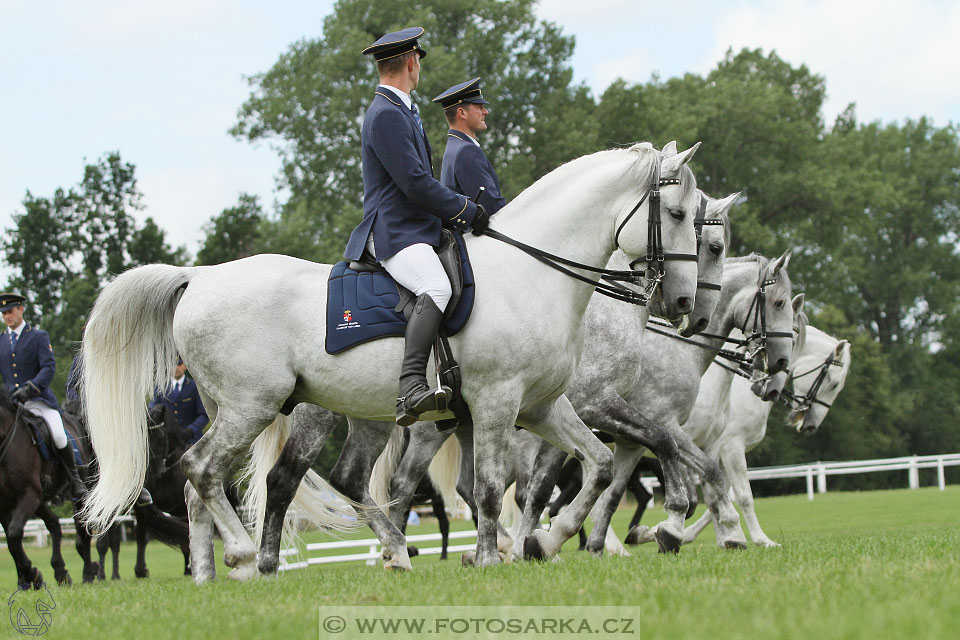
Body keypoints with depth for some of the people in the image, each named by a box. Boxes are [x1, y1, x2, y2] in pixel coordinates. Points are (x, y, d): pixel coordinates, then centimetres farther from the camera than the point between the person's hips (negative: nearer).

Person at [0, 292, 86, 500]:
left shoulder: (39, 337, 4)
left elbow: (49, 368, -8)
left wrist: (30, 388, -24)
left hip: (39, 400, -3)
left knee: (59, 437, -23)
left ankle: (75, 480, -5)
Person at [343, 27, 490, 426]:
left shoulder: (401, 111, 23)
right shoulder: (387, 115, -12)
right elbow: (415, 183, -19)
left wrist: (459, 213, 16)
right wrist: (466, 212, -10)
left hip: (419, 229, 11)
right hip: (394, 233, -11)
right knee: (436, 289, -35)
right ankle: (411, 389, -50)